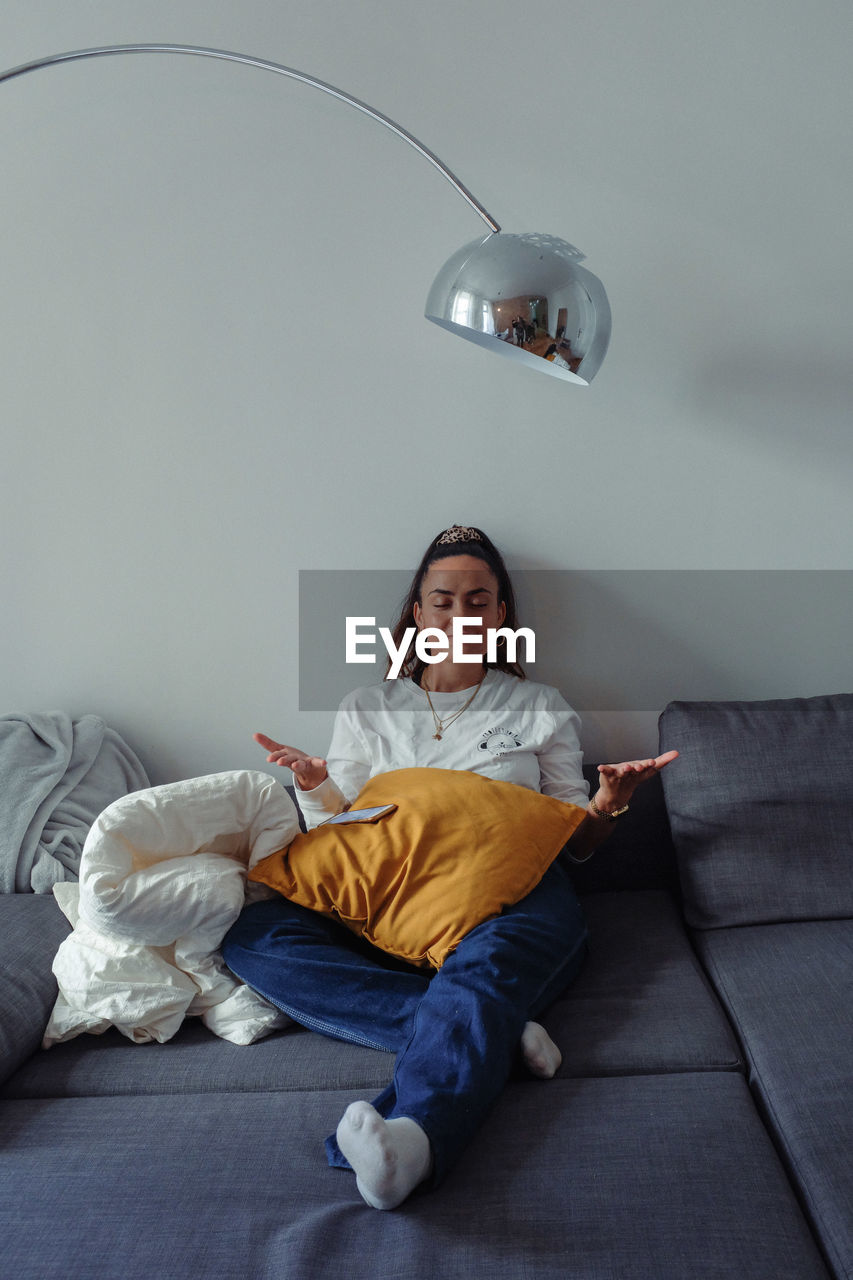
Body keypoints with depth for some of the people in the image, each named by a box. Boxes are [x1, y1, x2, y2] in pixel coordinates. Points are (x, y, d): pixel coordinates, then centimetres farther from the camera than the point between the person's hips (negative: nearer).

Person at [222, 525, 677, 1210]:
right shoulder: (368, 709, 20)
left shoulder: (541, 708, 19)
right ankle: (490, 1034, -33)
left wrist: (609, 802, -5)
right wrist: (317, 786, -5)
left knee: (480, 967, -37)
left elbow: (576, 842, 17)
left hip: (513, 896, -2)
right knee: (252, 935, -24)